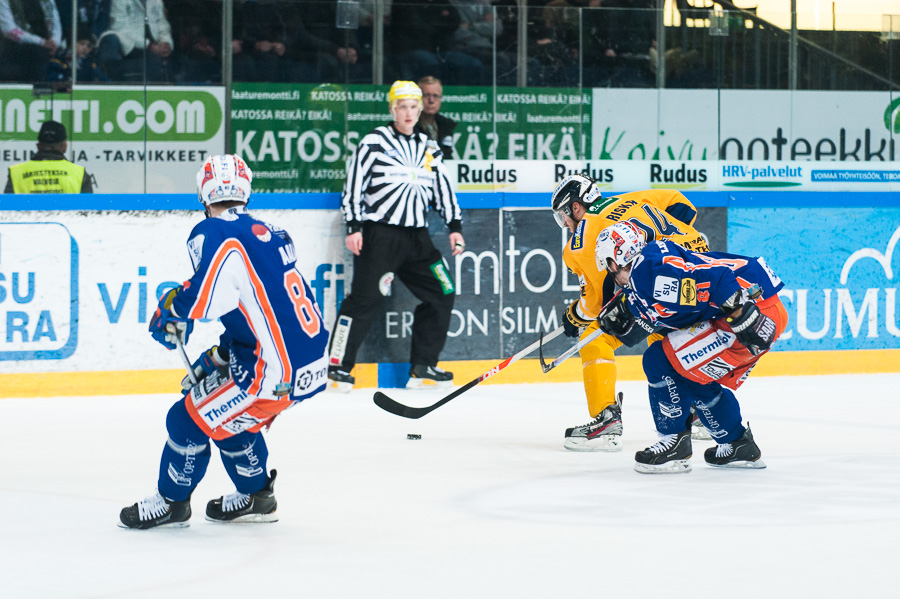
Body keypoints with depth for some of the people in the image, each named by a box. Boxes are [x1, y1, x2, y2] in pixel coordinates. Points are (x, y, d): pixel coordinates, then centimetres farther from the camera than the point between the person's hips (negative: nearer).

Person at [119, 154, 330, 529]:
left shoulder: (215, 233, -10)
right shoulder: (269, 233, 16)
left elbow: (203, 299, -23)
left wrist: (167, 313, -2)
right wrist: (216, 357, 27)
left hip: (277, 371, -9)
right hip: (315, 363, 9)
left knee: (191, 417, 6)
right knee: (225, 409, 29)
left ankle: (171, 502, 23)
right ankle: (255, 497, 36)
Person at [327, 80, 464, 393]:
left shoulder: (429, 150, 15)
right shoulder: (374, 143, -2)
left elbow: (442, 190, 19)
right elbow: (354, 186, -5)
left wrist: (454, 226, 9)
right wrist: (354, 227, -11)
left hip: (417, 236, 6)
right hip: (379, 234, -6)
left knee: (441, 294, 3)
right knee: (364, 299, -12)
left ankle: (422, 367, 11)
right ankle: (338, 366, -7)